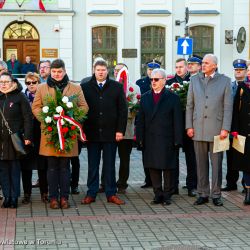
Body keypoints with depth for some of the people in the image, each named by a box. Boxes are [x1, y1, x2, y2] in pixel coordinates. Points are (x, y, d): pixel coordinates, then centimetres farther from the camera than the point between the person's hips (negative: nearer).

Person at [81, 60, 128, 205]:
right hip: (92, 133, 0)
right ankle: (91, 194, 14)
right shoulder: (86, 88, 4)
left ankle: (111, 194, 13)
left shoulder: (117, 87, 4)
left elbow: (123, 110, 2)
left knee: (110, 165, 7)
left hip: (110, 133, 0)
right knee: (92, 165, 7)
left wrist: (120, 130, -5)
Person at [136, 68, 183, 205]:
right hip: (150, 140, 4)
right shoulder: (145, 97, 12)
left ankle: (167, 195, 10)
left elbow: (177, 120, -2)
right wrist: (140, 137, 4)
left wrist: (177, 140, -8)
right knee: (153, 168, 5)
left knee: (168, 168, 1)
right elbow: (141, 119, 11)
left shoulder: (173, 98, 0)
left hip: (167, 139, -3)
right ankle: (158, 194, 13)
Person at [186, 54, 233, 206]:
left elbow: (228, 106, -1)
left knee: (217, 163, 2)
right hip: (198, 129, 2)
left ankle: (216, 195, 10)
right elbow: (190, 105, 11)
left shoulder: (225, 81, 3)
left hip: (217, 129, -2)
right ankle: (203, 194, 13)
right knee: (201, 164, 6)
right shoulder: (195, 80, 10)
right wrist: (189, 126, 3)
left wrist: (225, 129, -7)